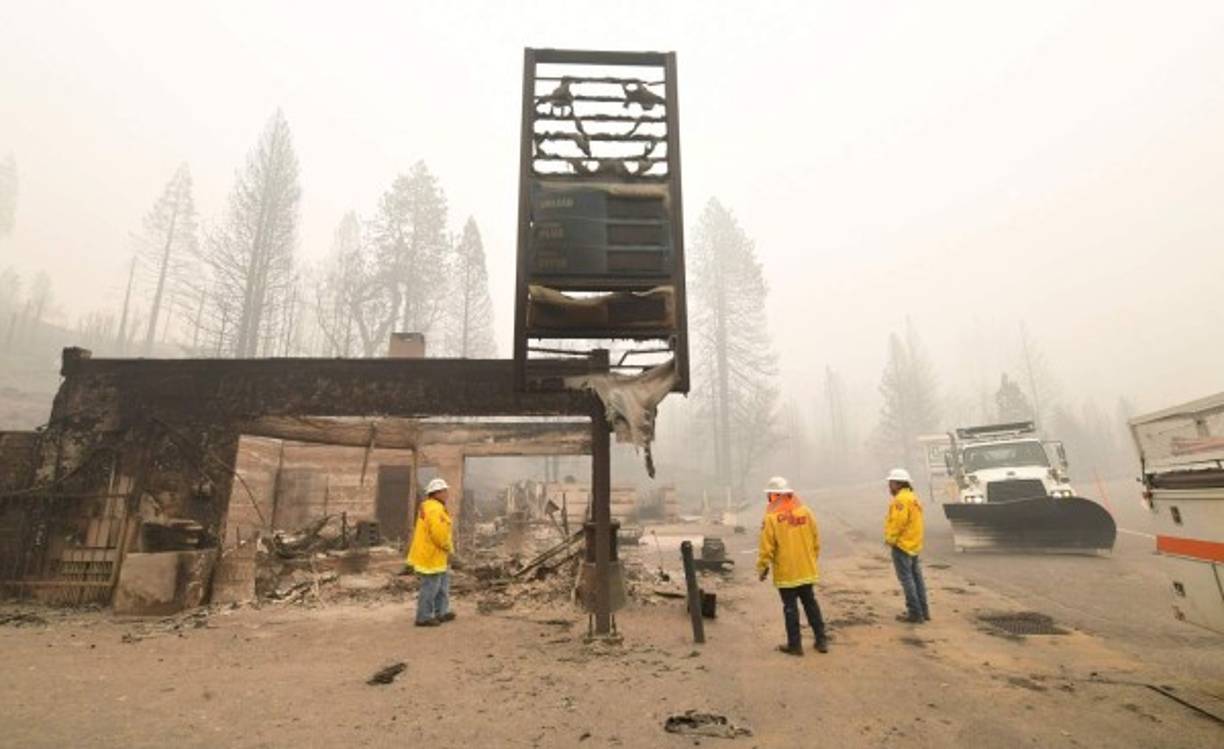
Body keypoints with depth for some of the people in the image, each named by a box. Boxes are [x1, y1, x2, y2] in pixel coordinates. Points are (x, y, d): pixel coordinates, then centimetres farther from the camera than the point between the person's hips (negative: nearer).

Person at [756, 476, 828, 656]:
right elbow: (816, 540, 7)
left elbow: (767, 547, -15)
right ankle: (821, 640, 26)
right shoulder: (805, 512, -1)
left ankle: (795, 644, 16)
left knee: (790, 607, 7)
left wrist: (762, 568, -3)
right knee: (810, 602, 19)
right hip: (807, 570, 5)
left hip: (785, 572, -5)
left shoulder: (771, 517, -16)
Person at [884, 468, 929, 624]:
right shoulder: (912, 497, 14)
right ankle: (923, 611, 22)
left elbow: (898, 522, -24)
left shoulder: (901, 499, -18)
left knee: (906, 579, -3)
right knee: (916, 577, 15)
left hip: (902, 545, -10)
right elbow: (912, 521, 16)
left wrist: (890, 539, -13)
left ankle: (915, 613, 1)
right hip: (913, 544, 10)